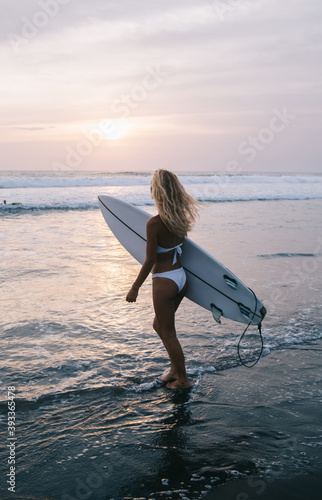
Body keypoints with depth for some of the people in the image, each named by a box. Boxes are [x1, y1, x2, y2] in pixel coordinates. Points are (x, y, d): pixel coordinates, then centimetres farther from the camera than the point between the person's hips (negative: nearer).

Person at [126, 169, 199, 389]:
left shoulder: (154, 223, -21)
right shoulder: (180, 217, -1)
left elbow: (150, 260, -17)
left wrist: (135, 287, -7)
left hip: (164, 282, -8)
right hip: (182, 277, 8)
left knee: (168, 332, 9)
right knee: (160, 325, 25)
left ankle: (183, 379, 22)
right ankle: (175, 368, 34)